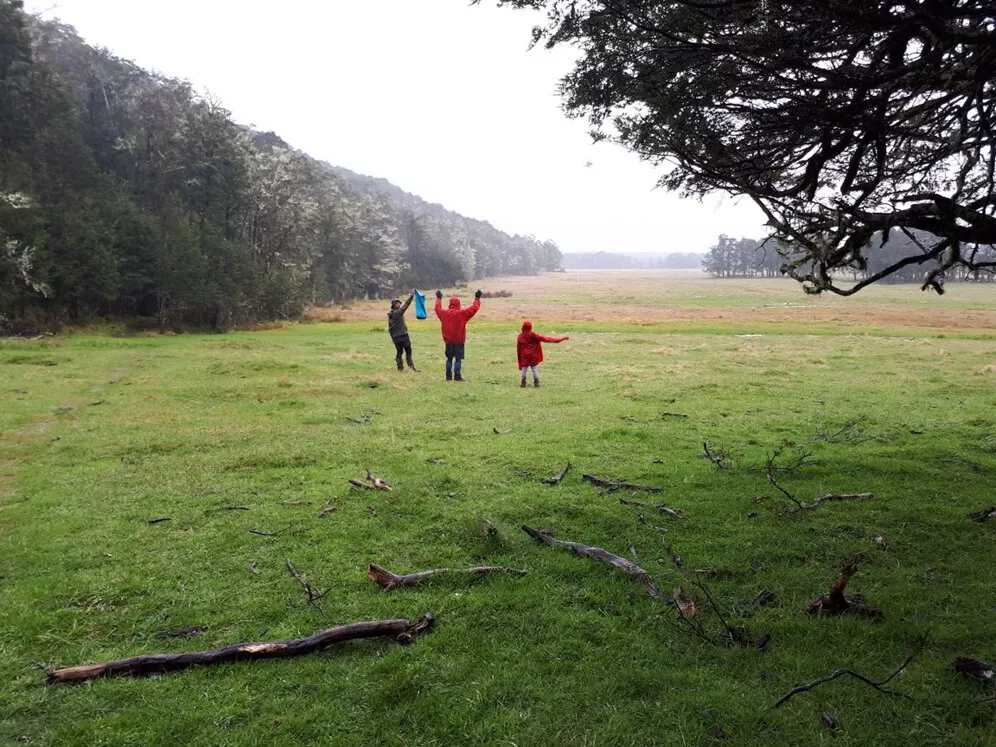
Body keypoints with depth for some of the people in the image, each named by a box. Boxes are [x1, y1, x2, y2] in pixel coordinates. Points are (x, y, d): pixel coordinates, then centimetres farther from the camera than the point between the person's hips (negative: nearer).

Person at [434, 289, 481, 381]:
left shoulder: (444, 313, 3)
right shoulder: (462, 313, -11)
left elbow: (438, 308, 24)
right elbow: (474, 308, -9)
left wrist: (439, 298, 40)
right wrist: (477, 299, 5)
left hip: (448, 341, 5)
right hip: (459, 341, -5)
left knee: (449, 358, 14)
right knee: (458, 358, -1)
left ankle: (448, 375, 17)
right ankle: (457, 375, -6)